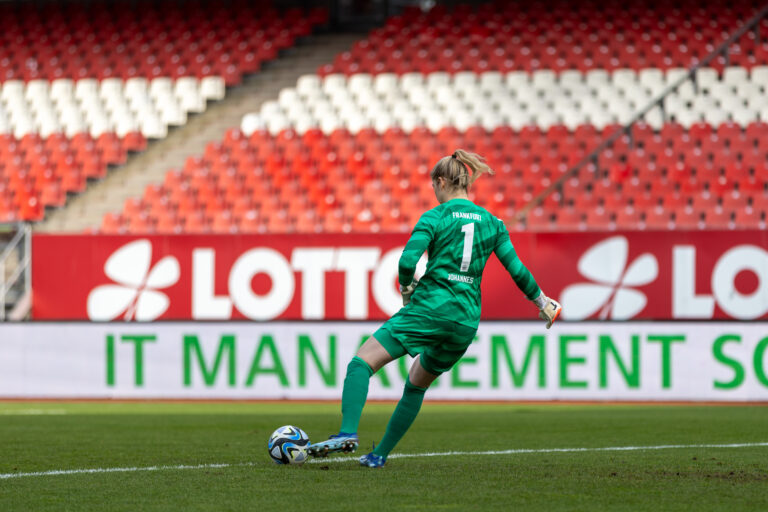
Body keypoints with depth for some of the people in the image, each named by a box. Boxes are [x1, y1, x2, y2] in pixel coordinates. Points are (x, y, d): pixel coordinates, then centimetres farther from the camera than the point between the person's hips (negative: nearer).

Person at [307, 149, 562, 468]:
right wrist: (543, 303, 23)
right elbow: (517, 270, 11)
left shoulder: (435, 218, -2)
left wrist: (407, 289, 6)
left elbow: (407, 262, -13)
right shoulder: (492, 223, 11)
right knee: (416, 385, 23)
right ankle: (380, 455, 21)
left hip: (430, 308, -6)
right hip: (466, 322, 6)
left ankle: (348, 434, -27)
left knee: (361, 363, -7)